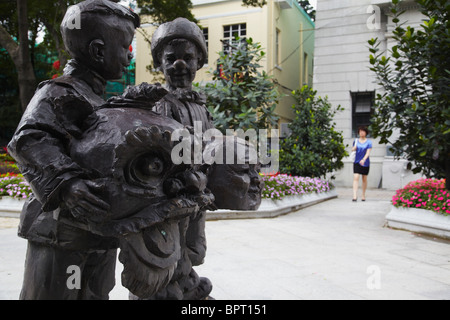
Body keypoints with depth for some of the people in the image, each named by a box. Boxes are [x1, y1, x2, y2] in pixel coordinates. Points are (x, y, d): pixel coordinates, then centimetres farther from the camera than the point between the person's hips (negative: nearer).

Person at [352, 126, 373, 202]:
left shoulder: (368, 142, -2)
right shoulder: (356, 141, 7)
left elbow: (368, 153, -12)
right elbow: (353, 150, 13)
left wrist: (363, 159, -29)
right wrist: (354, 148, -11)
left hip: (365, 163, -1)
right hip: (357, 162, 1)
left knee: (364, 179, 9)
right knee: (356, 178, -12)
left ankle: (363, 195, 23)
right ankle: (355, 196, -19)